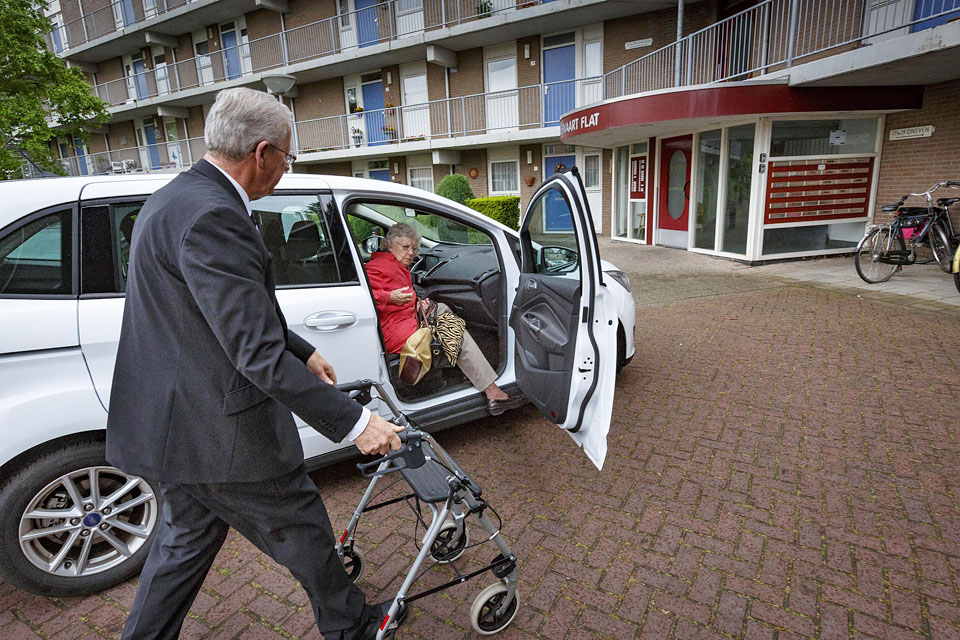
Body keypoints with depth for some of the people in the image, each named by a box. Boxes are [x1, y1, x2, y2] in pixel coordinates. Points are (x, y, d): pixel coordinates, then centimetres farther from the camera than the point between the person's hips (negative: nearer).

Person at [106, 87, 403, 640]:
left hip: (175, 425, 9)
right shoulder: (212, 217, -26)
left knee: (187, 539, 27)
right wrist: (354, 423, -24)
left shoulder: (179, 200, 9)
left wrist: (304, 352, 19)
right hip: (221, 433, -9)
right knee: (304, 532, 13)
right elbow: (258, 354, -29)